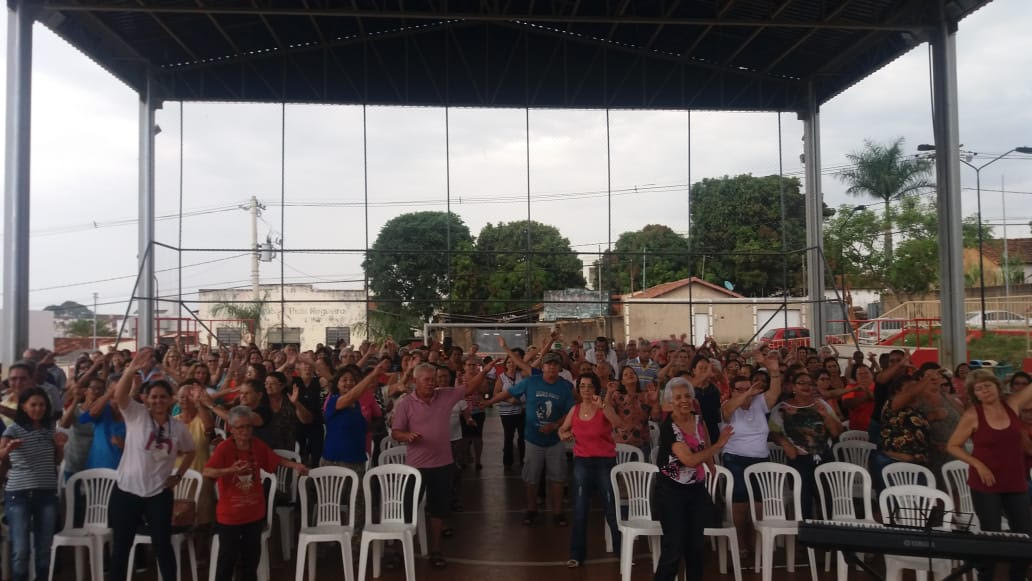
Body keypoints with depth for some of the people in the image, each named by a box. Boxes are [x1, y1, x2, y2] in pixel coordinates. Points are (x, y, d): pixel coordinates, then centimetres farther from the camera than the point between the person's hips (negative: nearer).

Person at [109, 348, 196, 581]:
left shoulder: (179, 428, 0)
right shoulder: (136, 415, -8)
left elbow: (189, 452, 18)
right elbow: (119, 394, -28)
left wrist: (178, 476, 5)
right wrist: (132, 369, -45)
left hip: (159, 494, 2)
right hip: (126, 491, -1)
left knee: (163, 546, 8)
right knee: (120, 548, 9)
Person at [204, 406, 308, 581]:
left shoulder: (258, 445, -4)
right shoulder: (224, 448, -20)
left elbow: (276, 460, 9)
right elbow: (207, 472, -31)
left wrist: (295, 465, -4)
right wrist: (231, 470, -45)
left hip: (254, 512, 5)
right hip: (229, 514, -5)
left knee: (252, 556, 19)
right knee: (228, 558, 5)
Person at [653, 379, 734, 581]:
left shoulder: (698, 420, 2)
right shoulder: (668, 427, -19)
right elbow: (689, 459, -27)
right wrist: (719, 445, -20)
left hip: (697, 490, 6)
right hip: (672, 492, -6)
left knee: (696, 546, 14)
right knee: (674, 548, -5)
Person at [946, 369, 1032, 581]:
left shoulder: (1013, 404, 0)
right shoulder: (972, 415, -10)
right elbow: (952, 446, -5)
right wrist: (978, 464, -13)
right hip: (986, 484, -4)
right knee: (991, 534, 0)